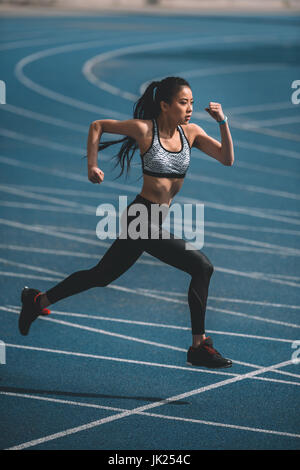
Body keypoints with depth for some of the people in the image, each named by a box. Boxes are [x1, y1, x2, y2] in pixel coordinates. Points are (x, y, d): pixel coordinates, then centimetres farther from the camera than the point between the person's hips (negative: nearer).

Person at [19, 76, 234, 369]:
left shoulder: (191, 132, 4)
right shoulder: (144, 129, -11)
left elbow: (227, 159, -4)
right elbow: (97, 126, 2)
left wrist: (223, 123, -15)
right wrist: (92, 165, -4)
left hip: (156, 220, 8)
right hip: (142, 218, -8)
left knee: (101, 275, 20)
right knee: (201, 266, -16)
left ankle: (39, 301, 36)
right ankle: (199, 347, -10)